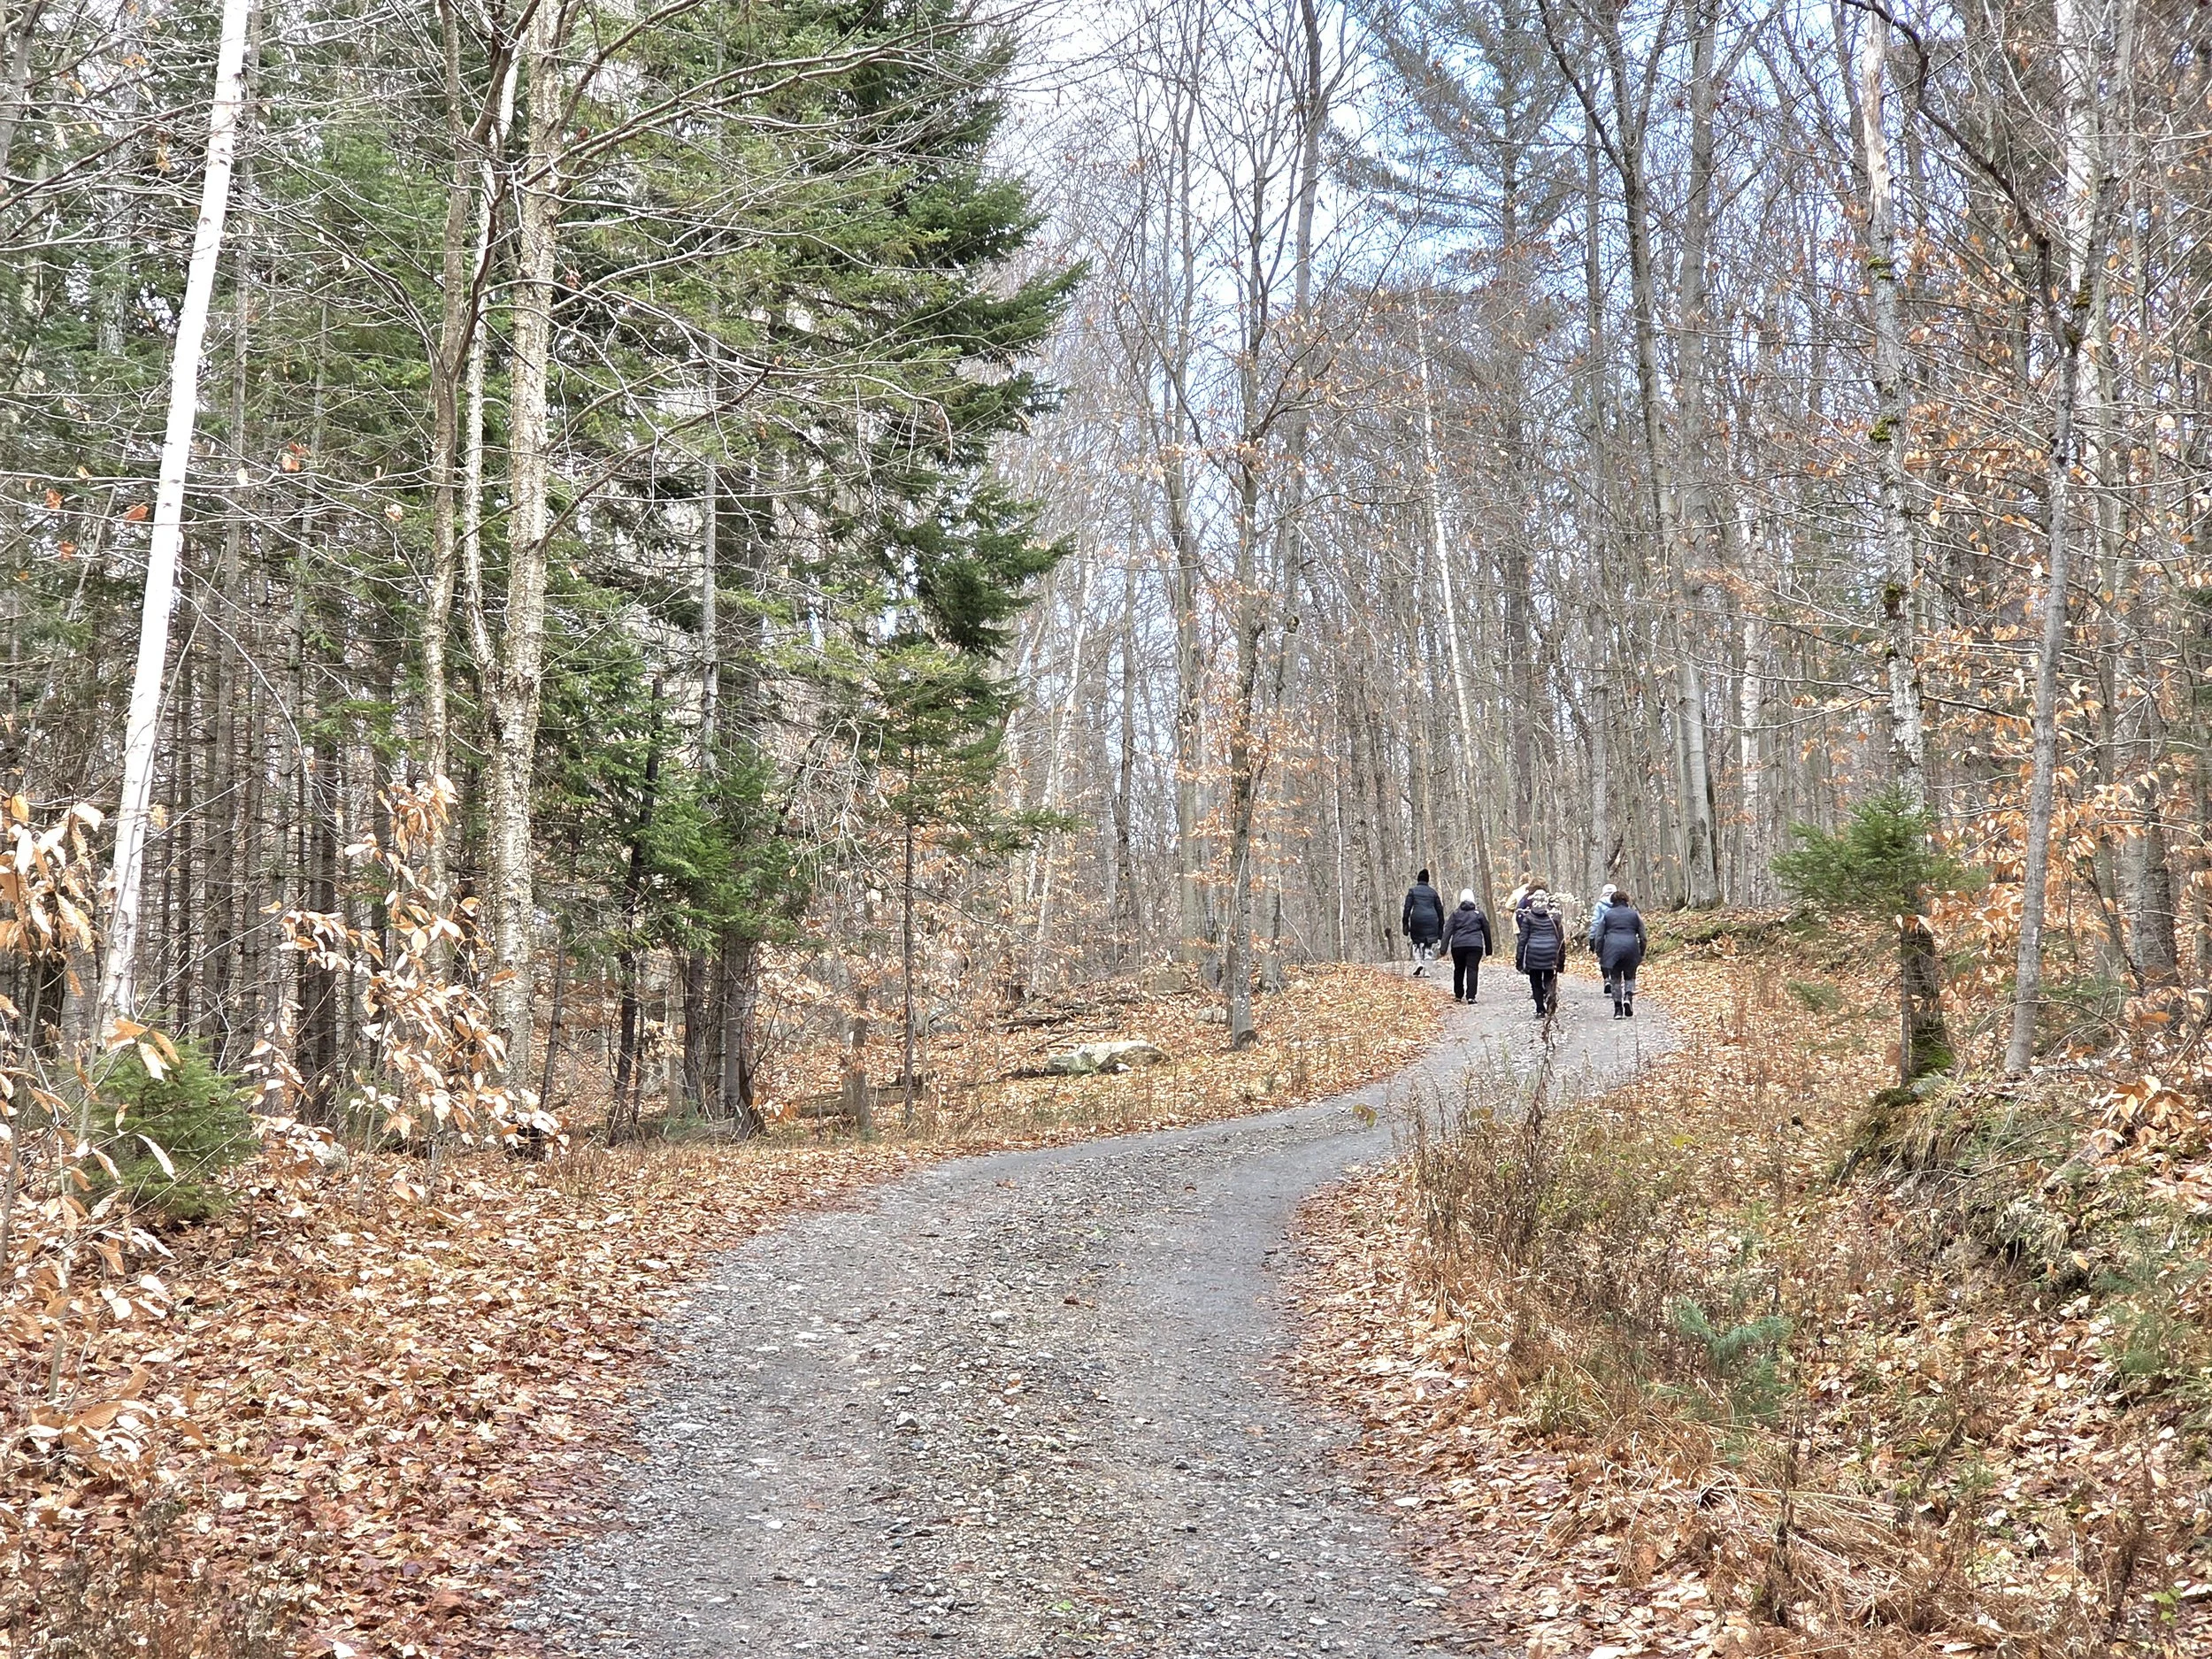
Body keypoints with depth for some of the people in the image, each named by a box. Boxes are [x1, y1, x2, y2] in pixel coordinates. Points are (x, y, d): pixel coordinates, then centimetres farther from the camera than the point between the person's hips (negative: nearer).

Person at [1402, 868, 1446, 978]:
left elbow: (1407, 908, 0)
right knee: (1430, 945, 5)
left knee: (1417, 943, 14)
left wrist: (1405, 924, 1)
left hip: (1417, 919, -1)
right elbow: (1440, 910, 13)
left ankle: (1418, 962, -9)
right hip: (1431, 920, 1)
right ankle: (1427, 970, -3)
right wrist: (1441, 927, 17)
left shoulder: (1412, 891, 7)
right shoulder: (1433, 892, 13)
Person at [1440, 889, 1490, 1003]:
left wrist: (1444, 948, -2)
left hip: (1458, 946, 1)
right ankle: (1470, 996, -16)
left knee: (1459, 970, 15)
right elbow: (1487, 931, 15)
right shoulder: (1479, 914, 9)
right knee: (1472, 970, -5)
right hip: (1475, 945, -1)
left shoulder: (1455, 914, 8)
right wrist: (1488, 948, 23)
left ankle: (1458, 995, 21)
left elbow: (1448, 931, 0)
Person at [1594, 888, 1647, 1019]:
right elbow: (1642, 936, 11)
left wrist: (1599, 954, 11)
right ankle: (1628, 997, -14)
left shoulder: (1607, 915, 10)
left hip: (1612, 949, 0)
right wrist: (1641, 954, 18)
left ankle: (1618, 1009, 4)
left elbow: (1599, 937, 7)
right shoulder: (1634, 915, 11)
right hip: (1631, 948, 0)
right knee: (1630, 977, 14)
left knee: (1615, 979, 7)